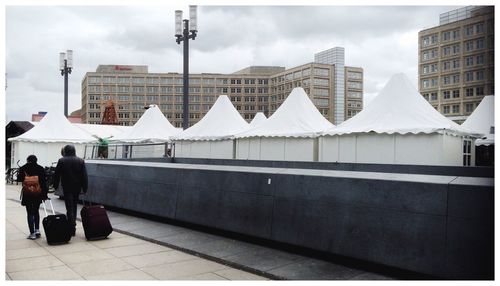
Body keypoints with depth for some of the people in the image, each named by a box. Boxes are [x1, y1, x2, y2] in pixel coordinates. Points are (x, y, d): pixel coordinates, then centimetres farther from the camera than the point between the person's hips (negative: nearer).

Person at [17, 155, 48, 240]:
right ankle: (37, 230, 14)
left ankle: (32, 233, 1)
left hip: (28, 194, -2)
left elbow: (19, 179, -2)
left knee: (30, 213, 3)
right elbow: (43, 182, -4)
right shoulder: (41, 169, -2)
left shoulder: (23, 168, -6)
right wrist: (44, 194, -2)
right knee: (36, 212, 19)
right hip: (38, 194, 2)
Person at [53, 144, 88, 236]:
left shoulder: (61, 161, -5)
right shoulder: (81, 161, 0)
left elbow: (56, 175, 0)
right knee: (74, 206, 16)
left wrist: (55, 186, 11)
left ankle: (72, 229, -9)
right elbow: (84, 176, -1)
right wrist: (84, 188, 3)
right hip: (77, 187, 3)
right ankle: (73, 225, 23)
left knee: (69, 208, -3)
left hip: (67, 187, -3)